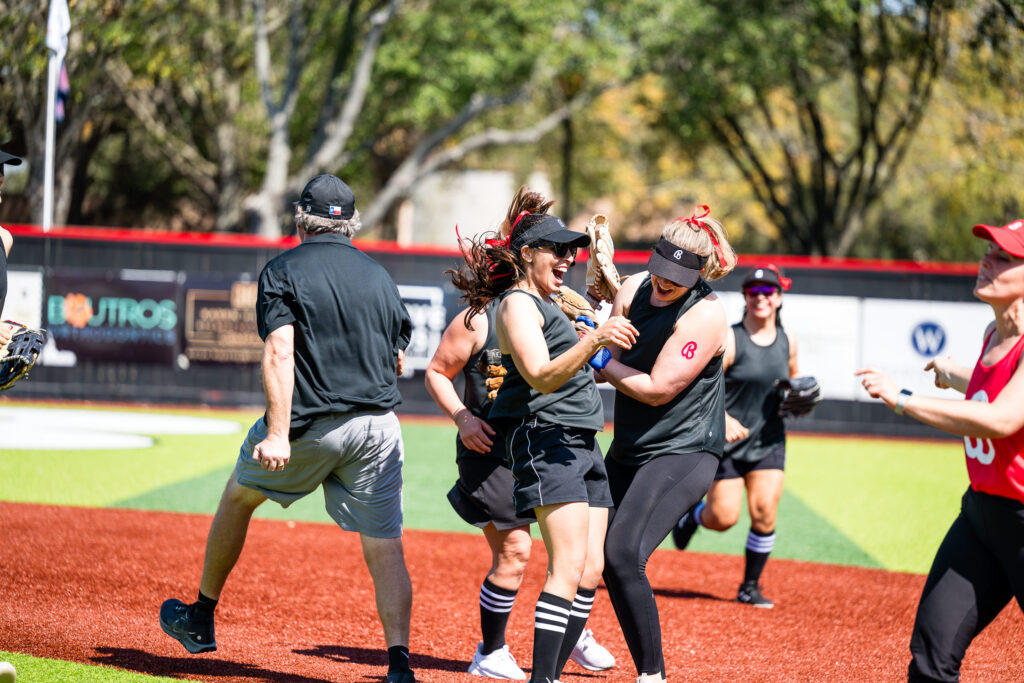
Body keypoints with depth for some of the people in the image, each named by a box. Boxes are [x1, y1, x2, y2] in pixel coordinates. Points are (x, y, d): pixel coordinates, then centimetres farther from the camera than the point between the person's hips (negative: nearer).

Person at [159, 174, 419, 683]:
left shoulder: (285, 270, -2)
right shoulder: (380, 276, 12)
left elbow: (279, 353, -16)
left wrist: (278, 434, -22)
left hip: (309, 426, -2)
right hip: (378, 426, 3)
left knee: (238, 495, 22)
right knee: (385, 547, 2)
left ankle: (200, 619, 32)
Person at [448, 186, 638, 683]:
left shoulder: (550, 304, 25)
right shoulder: (517, 303, -6)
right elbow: (542, 376, -21)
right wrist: (594, 341, -32)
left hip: (583, 445, 10)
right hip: (546, 440, -10)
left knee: (590, 572, 1)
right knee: (568, 568, -20)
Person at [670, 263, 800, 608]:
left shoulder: (787, 341, 4)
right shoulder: (729, 340, -13)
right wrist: (723, 417, -31)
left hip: (769, 441, 4)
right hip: (728, 439, -4)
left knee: (764, 512, -9)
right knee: (723, 517, -4)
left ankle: (750, 586, 8)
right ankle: (691, 516, 34)